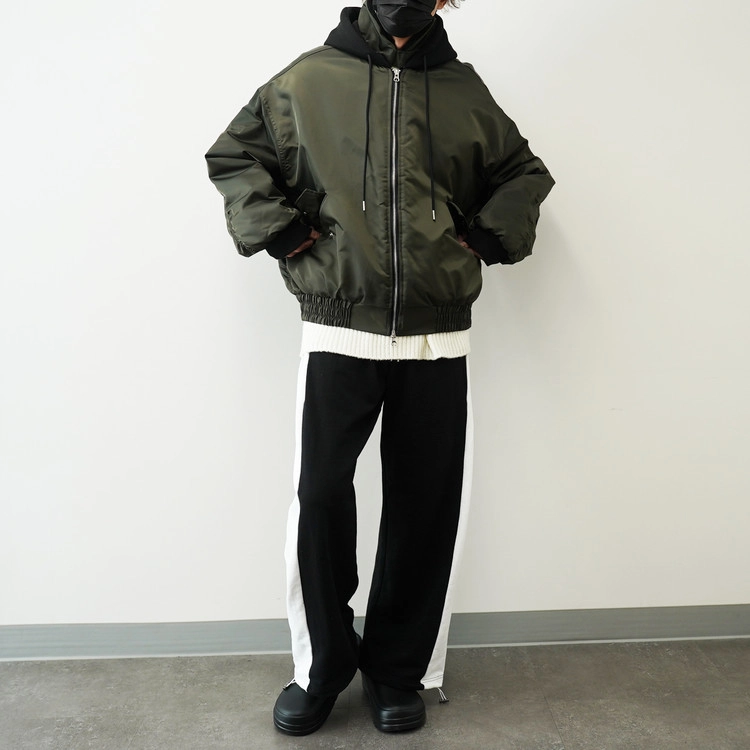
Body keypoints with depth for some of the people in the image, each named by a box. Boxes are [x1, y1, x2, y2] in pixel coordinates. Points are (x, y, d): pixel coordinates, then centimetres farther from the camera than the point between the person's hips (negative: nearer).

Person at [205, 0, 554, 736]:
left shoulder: (464, 90, 12)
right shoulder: (309, 79, 6)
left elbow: (524, 173, 24)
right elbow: (233, 155, 13)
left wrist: (486, 236, 6)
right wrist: (281, 233, -1)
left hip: (437, 342, 2)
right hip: (338, 334, -2)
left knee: (426, 507, 4)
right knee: (320, 494, -8)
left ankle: (398, 669, 24)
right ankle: (323, 666, 16)